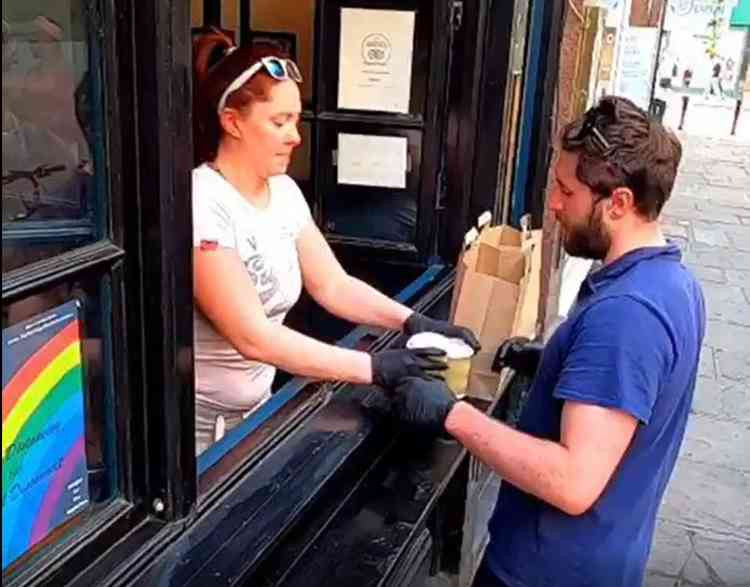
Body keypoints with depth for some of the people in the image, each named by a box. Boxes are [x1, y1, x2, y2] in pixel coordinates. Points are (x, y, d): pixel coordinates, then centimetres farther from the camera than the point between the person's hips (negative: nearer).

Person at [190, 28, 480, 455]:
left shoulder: (284, 191, 0)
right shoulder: (201, 204, -25)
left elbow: (333, 285, 0)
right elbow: (253, 337, -29)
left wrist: (411, 321, -16)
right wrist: (374, 368, -32)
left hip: (255, 406, 7)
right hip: (198, 423, -7)